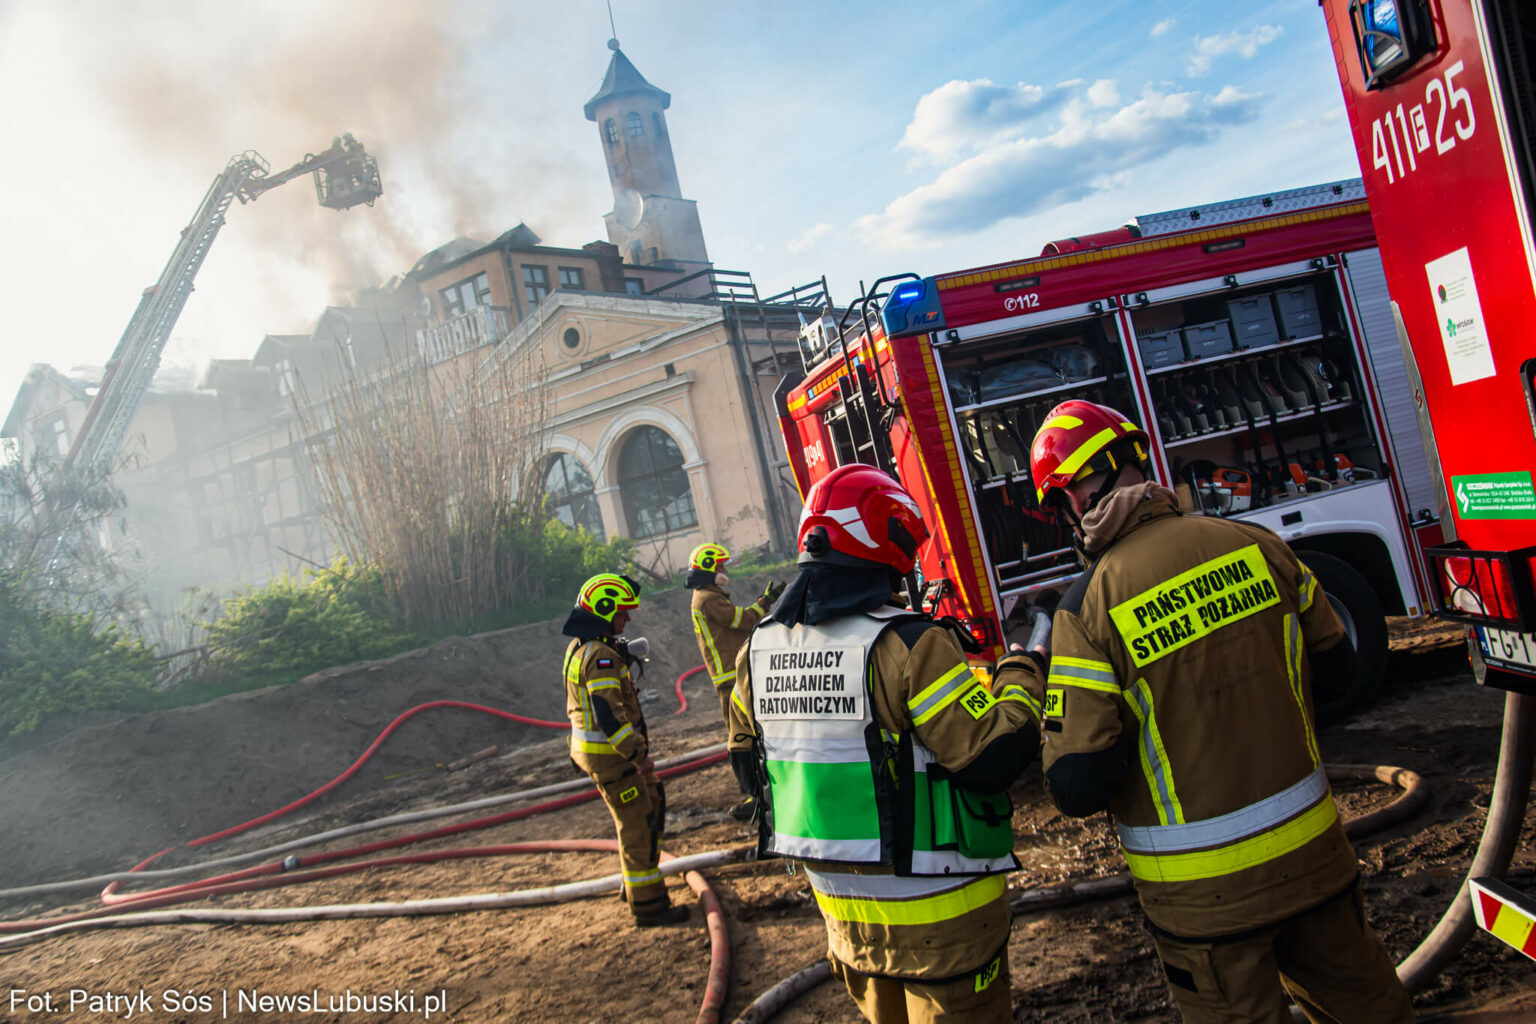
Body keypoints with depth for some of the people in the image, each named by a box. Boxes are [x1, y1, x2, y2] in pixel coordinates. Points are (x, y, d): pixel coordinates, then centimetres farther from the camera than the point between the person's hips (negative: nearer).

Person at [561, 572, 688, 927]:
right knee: (638, 825, -2)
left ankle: (635, 884, 30)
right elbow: (608, 714, -30)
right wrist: (638, 753, -27)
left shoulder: (580, 647, 11)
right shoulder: (600, 656, -22)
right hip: (609, 754, -10)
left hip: (593, 748, 10)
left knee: (651, 803, 20)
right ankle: (647, 905, 7)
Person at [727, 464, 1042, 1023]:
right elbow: (992, 756, -24)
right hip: (937, 912, -6)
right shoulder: (907, 645, -24)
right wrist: (1020, 677, -7)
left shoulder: (758, 650, -2)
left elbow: (745, 749, 11)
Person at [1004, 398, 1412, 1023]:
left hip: (1205, 889, -4)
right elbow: (1335, 660, 8)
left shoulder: (1087, 607, -20)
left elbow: (1079, 788, -20)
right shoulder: (1252, 543, -7)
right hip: (1310, 850, 4)